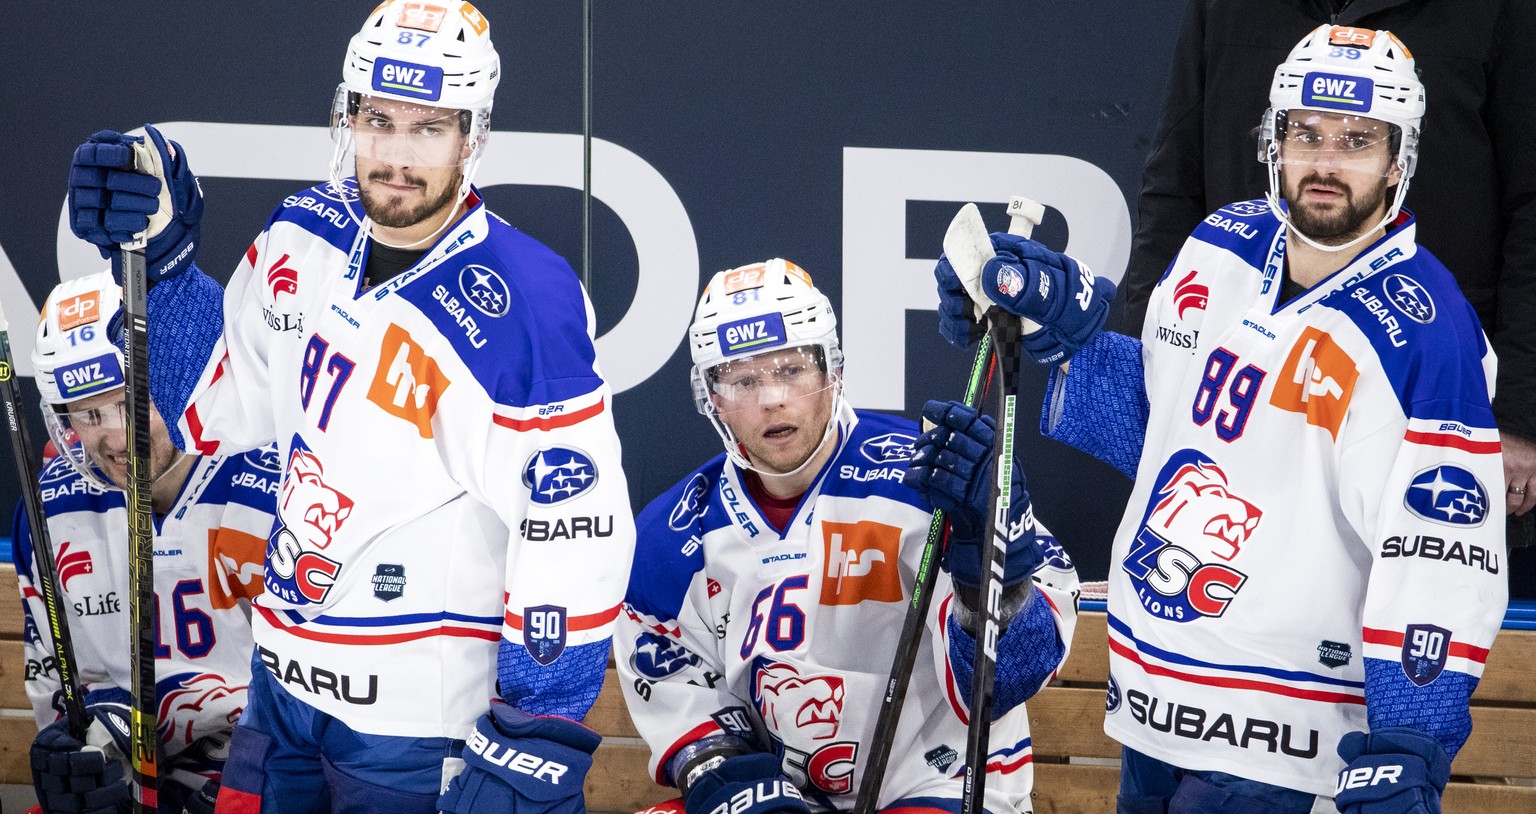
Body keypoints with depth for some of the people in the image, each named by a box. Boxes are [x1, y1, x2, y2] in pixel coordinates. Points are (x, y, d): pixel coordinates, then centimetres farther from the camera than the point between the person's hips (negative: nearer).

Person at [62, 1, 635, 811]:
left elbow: (574, 540, -20)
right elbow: (215, 403, 16)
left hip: (424, 722, -7)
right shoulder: (301, 239, 1)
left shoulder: (523, 310, -20)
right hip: (286, 685, 7)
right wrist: (159, 258, 5)